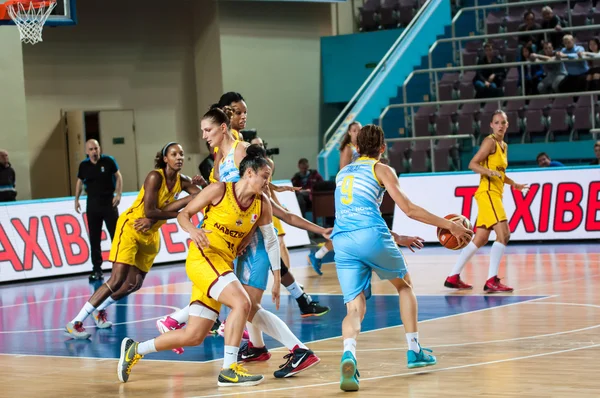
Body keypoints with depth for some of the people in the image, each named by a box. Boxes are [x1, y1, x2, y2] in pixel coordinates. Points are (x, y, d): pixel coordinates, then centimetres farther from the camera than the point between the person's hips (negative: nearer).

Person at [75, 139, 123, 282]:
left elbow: (118, 177, 1)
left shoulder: (109, 161, -7)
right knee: (94, 238, 4)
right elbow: (80, 182, 14)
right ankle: (97, 270, 9)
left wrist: (118, 194, -8)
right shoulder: (83, 165, 1)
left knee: (116, 235, 0)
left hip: (109, 202, -2)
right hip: (92, 204, 2)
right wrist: (76, 199, 10)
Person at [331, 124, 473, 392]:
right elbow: (408, 208, 2)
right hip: (371, 236, -4)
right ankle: (414, 351, 20)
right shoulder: (381, 169, 10)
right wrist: (448, 225, 7)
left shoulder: (343, 174, 28)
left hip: (341, 240, 4)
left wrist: (397, 238, 40)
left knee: (355, 307, -2)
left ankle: (349, 355, -32)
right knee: (405, 285, 22)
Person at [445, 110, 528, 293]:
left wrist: (514, 184, 31)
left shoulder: (504, 146, 18)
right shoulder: (490, 141, -8)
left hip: (496, 194, 10)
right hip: (487, 192, -10)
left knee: (480, 240, 11)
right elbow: (473, 164, -15)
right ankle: (492, 281, -23)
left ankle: (453, 277, 16)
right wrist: (489, 172, -30)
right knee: (503, 234, -19)